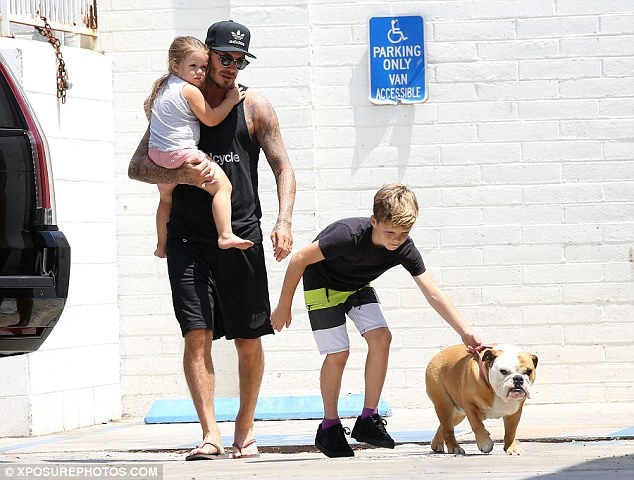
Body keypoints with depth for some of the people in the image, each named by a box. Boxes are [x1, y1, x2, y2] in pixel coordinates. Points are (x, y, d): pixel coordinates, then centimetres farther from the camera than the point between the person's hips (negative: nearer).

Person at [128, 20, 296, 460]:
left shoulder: (254, 107, 5)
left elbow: (283, 167, 3)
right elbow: (137, 167, 6)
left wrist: (284, 221, -13)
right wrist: (179, 175, -14)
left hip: (242, 236, 0)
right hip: (189, 237, 0)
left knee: (249, 340, 5)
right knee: (197, 334, -11)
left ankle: (245, 427, 22)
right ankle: (210, 435, -12)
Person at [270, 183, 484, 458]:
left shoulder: (405, 250, -23)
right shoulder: (349, 235, -37)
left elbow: (433, 294, -20)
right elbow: (300, 259, -26)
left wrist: (465, 332, -28)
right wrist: (283, 306, -17)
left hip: (357, 287, 5)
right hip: (322, 286, -5)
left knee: (380, 338, -15)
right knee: (338, 353, -12)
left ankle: (368, 420, -5)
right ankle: (329, 427, 5)